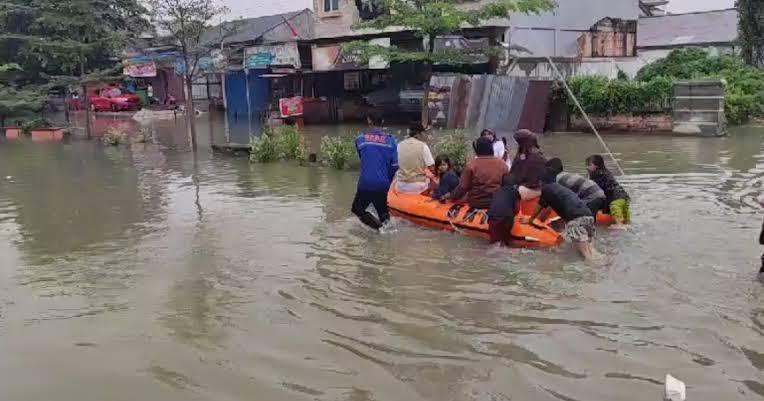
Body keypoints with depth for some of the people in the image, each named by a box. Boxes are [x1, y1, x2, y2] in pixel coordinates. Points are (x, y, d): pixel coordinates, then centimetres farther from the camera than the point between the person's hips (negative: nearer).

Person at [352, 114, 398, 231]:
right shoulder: (390, 140, 0)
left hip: (365, 184, -2)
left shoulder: (361, 139, -1)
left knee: (357, 209, 13)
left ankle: (379, 226, -7)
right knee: (383, 212, 20)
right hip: (383, 185, 2)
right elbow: (394, 166, -1)